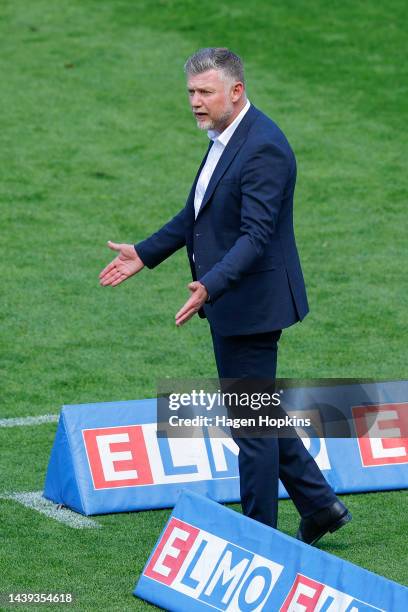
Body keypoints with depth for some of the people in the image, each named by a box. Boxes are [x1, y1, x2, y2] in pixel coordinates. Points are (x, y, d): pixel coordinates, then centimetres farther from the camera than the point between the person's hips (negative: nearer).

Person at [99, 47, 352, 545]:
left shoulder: (263, 148, -22)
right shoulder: (225, 137, 9)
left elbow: (256, 235, -28)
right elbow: (199, 212, 22)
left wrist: (209, 286, -39)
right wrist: (144, 254, 21)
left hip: (251, 302, -10)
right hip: (232, 300, 10)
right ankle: (318, 504, 28)